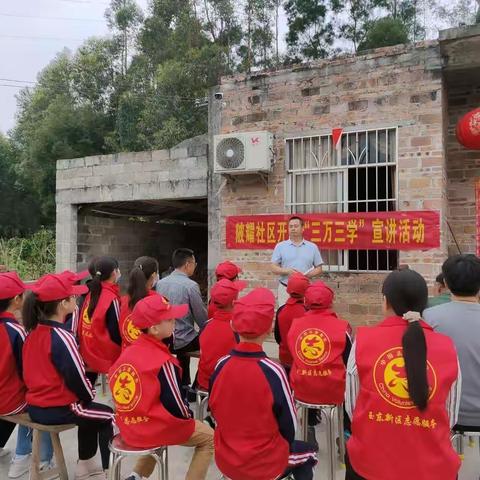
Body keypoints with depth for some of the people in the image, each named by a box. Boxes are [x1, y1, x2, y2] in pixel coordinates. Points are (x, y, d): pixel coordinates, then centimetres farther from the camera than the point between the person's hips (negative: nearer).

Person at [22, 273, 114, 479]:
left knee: (91, 412, 28)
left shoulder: (33, 332, 2)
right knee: (109, 415, 10)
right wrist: (89, 397, 0)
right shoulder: (62, 337, -23)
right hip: (58, 409, -8)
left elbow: (40, 371, 11)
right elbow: (77, 378, -21)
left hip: (35, 406, 8)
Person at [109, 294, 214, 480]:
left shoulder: (128, 351, -2)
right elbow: (177, 408, -18)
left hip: (128, 426, 7)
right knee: (208, 438, 10)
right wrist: (188, 415, 4)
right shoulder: (164, 363, -22)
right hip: (154, 429, -7)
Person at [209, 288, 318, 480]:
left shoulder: (221, 365, -14)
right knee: (308, 452, 25)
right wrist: (278, 451, 7)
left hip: (225, 460, 4)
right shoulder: (273, 372, -25)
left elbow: (216, 412, 1)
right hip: (266, 464, -4)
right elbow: (289, 428, -13)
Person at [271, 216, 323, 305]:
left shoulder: (312, 247, 10)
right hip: (285, 288, -1)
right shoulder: (280, 246, 7)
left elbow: (318, 268, 11)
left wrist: (309, 274, -9)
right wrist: (287, 271, -14)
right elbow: (274, 268, 4)